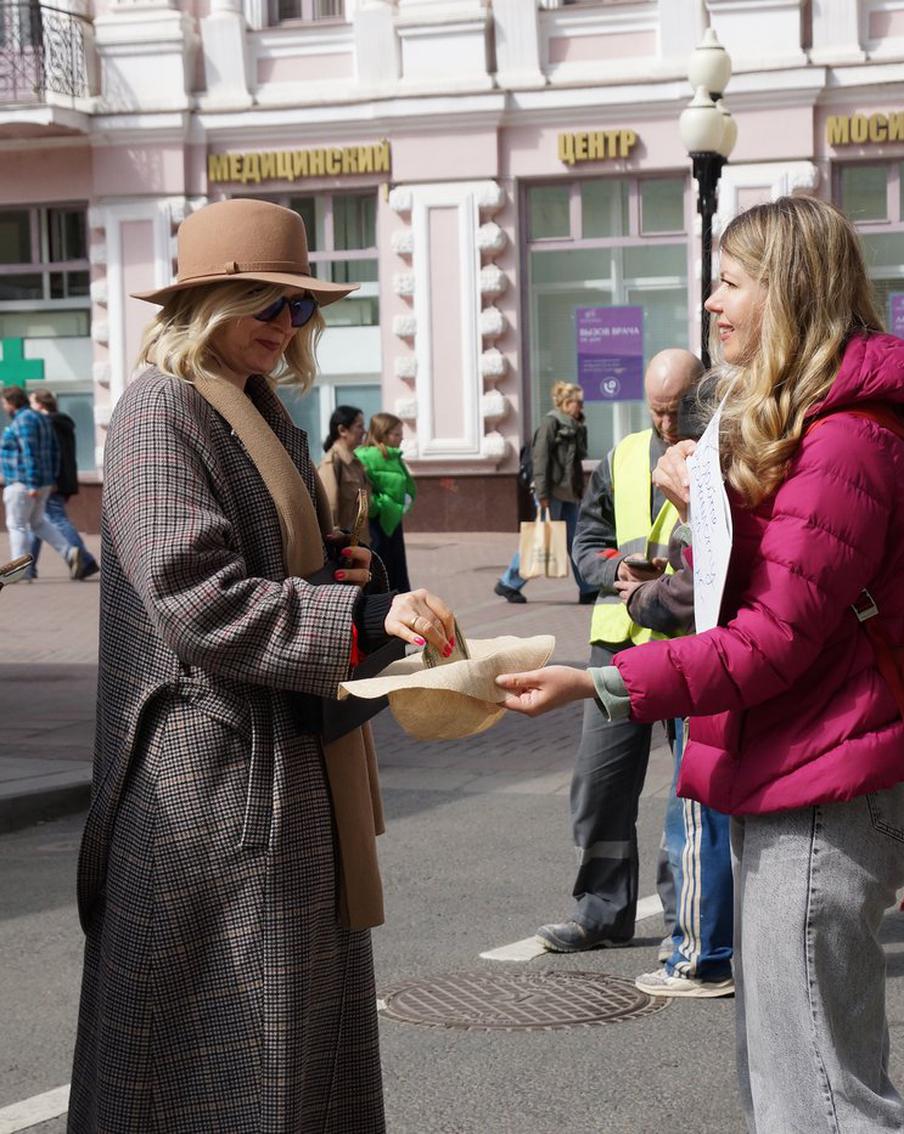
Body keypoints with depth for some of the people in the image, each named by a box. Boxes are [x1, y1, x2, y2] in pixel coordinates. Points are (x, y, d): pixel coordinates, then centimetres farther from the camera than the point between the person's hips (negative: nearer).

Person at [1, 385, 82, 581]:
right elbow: (53, 452, 15)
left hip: (23, 482, -9)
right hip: (42, 482, 9)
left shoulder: (23, 421, -16)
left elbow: (31, 454, -23)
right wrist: (51, 480, 18)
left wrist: (33, 485, -24)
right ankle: (70, 553, 4)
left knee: (16, 525, 0)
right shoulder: (40, 419, 13)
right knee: (37, 523, 18)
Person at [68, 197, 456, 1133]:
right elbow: (195, 599, -23)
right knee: (233, 1053, -6)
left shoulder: (258, 410, 17)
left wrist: (330, 572, 7)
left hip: (289, 768, 10)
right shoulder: (161, 410, -12)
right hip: (215, 782, -10)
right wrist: (362, 615, -29)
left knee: (300, 1035, 13)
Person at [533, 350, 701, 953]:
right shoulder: (624, 458, 12)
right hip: (621, 638, 5)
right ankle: (602, 910, 19)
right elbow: (588, 541, 17)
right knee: (600, 779, 7)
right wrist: (618, 568, -5)